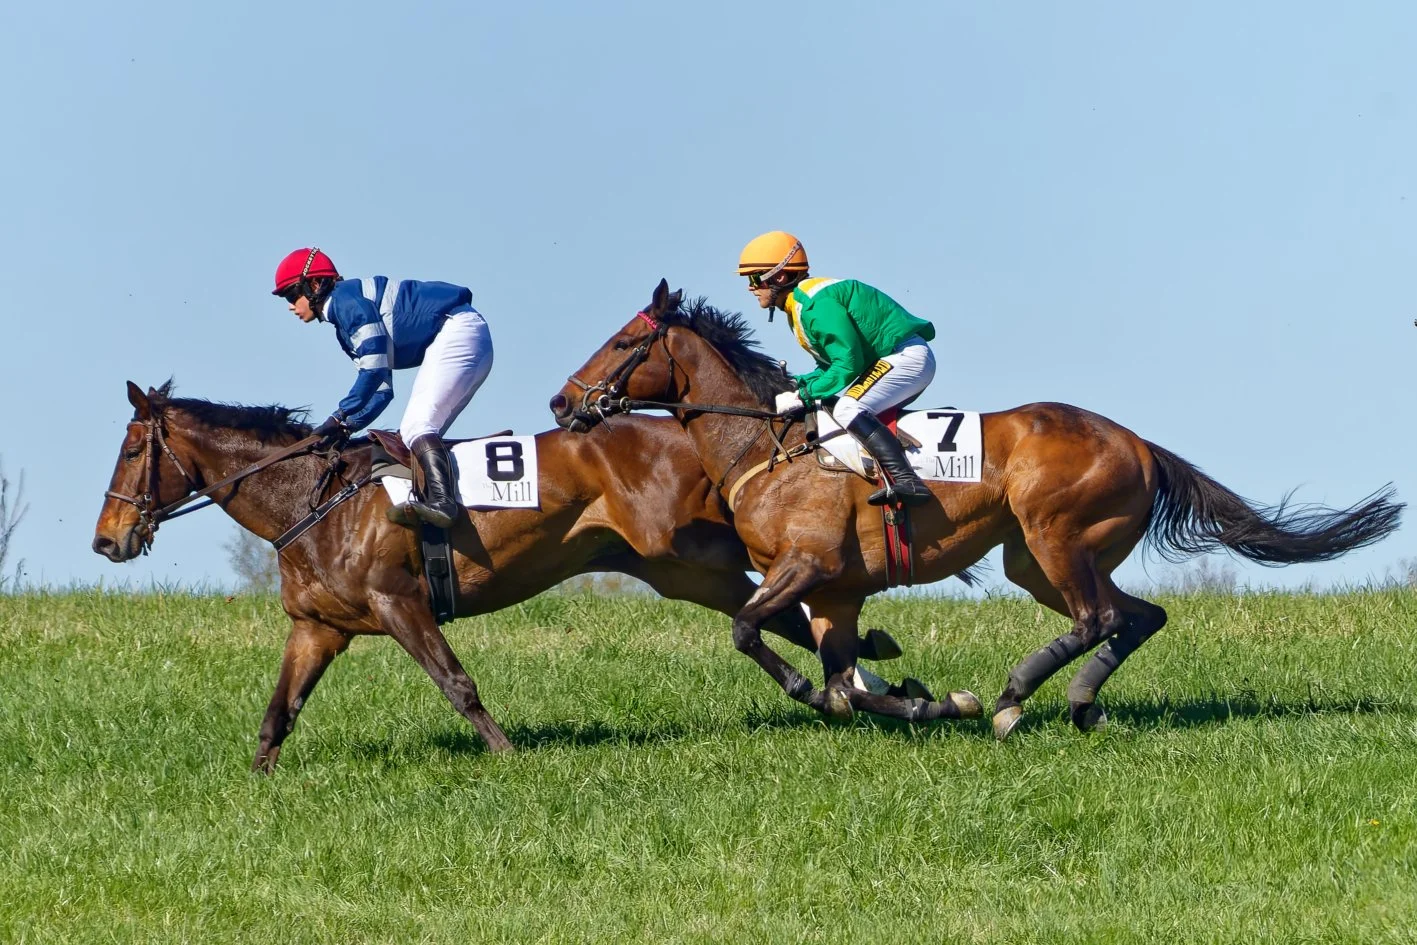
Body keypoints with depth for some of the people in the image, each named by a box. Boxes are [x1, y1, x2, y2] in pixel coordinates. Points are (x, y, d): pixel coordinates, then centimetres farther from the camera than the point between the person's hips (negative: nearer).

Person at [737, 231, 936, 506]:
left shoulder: (816, 304, -19)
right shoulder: (798, 305, 14)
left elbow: (848, 364, -24)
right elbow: (831, 366, 18)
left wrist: (803, 396, -20)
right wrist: (798, 385, 2)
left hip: (908, 357, -11)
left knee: (847, 409, -28)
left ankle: (906, 481, -39)